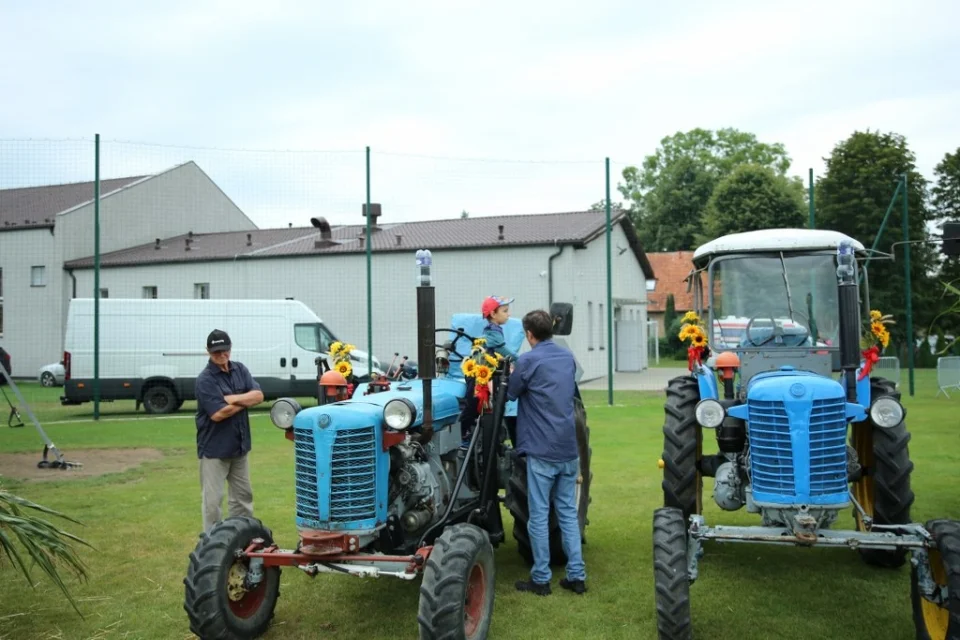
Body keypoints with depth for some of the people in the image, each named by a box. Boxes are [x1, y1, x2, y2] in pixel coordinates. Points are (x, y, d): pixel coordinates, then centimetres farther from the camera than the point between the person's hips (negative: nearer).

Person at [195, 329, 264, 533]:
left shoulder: (240, 369, 4)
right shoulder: (205, 380, -14)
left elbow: (259, 396, -5)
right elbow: (218, 414, -22)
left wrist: (232, 399, -18)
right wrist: (245, 401, -10)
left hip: (239, 445, 7)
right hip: (214, 448, -6)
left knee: (243, 495, 16)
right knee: (212, 500, 0)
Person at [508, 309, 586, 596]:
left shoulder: (527, 361, -10)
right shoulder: (568, 356, 10)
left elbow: (510, 394, 1)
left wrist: (513, 373, 21)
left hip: (541, 450, -6)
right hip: (569, 448, 6)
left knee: (539, 516, 2)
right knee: (568, 513, 11)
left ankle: (541, 579, 8)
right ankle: (576, 576, 12)